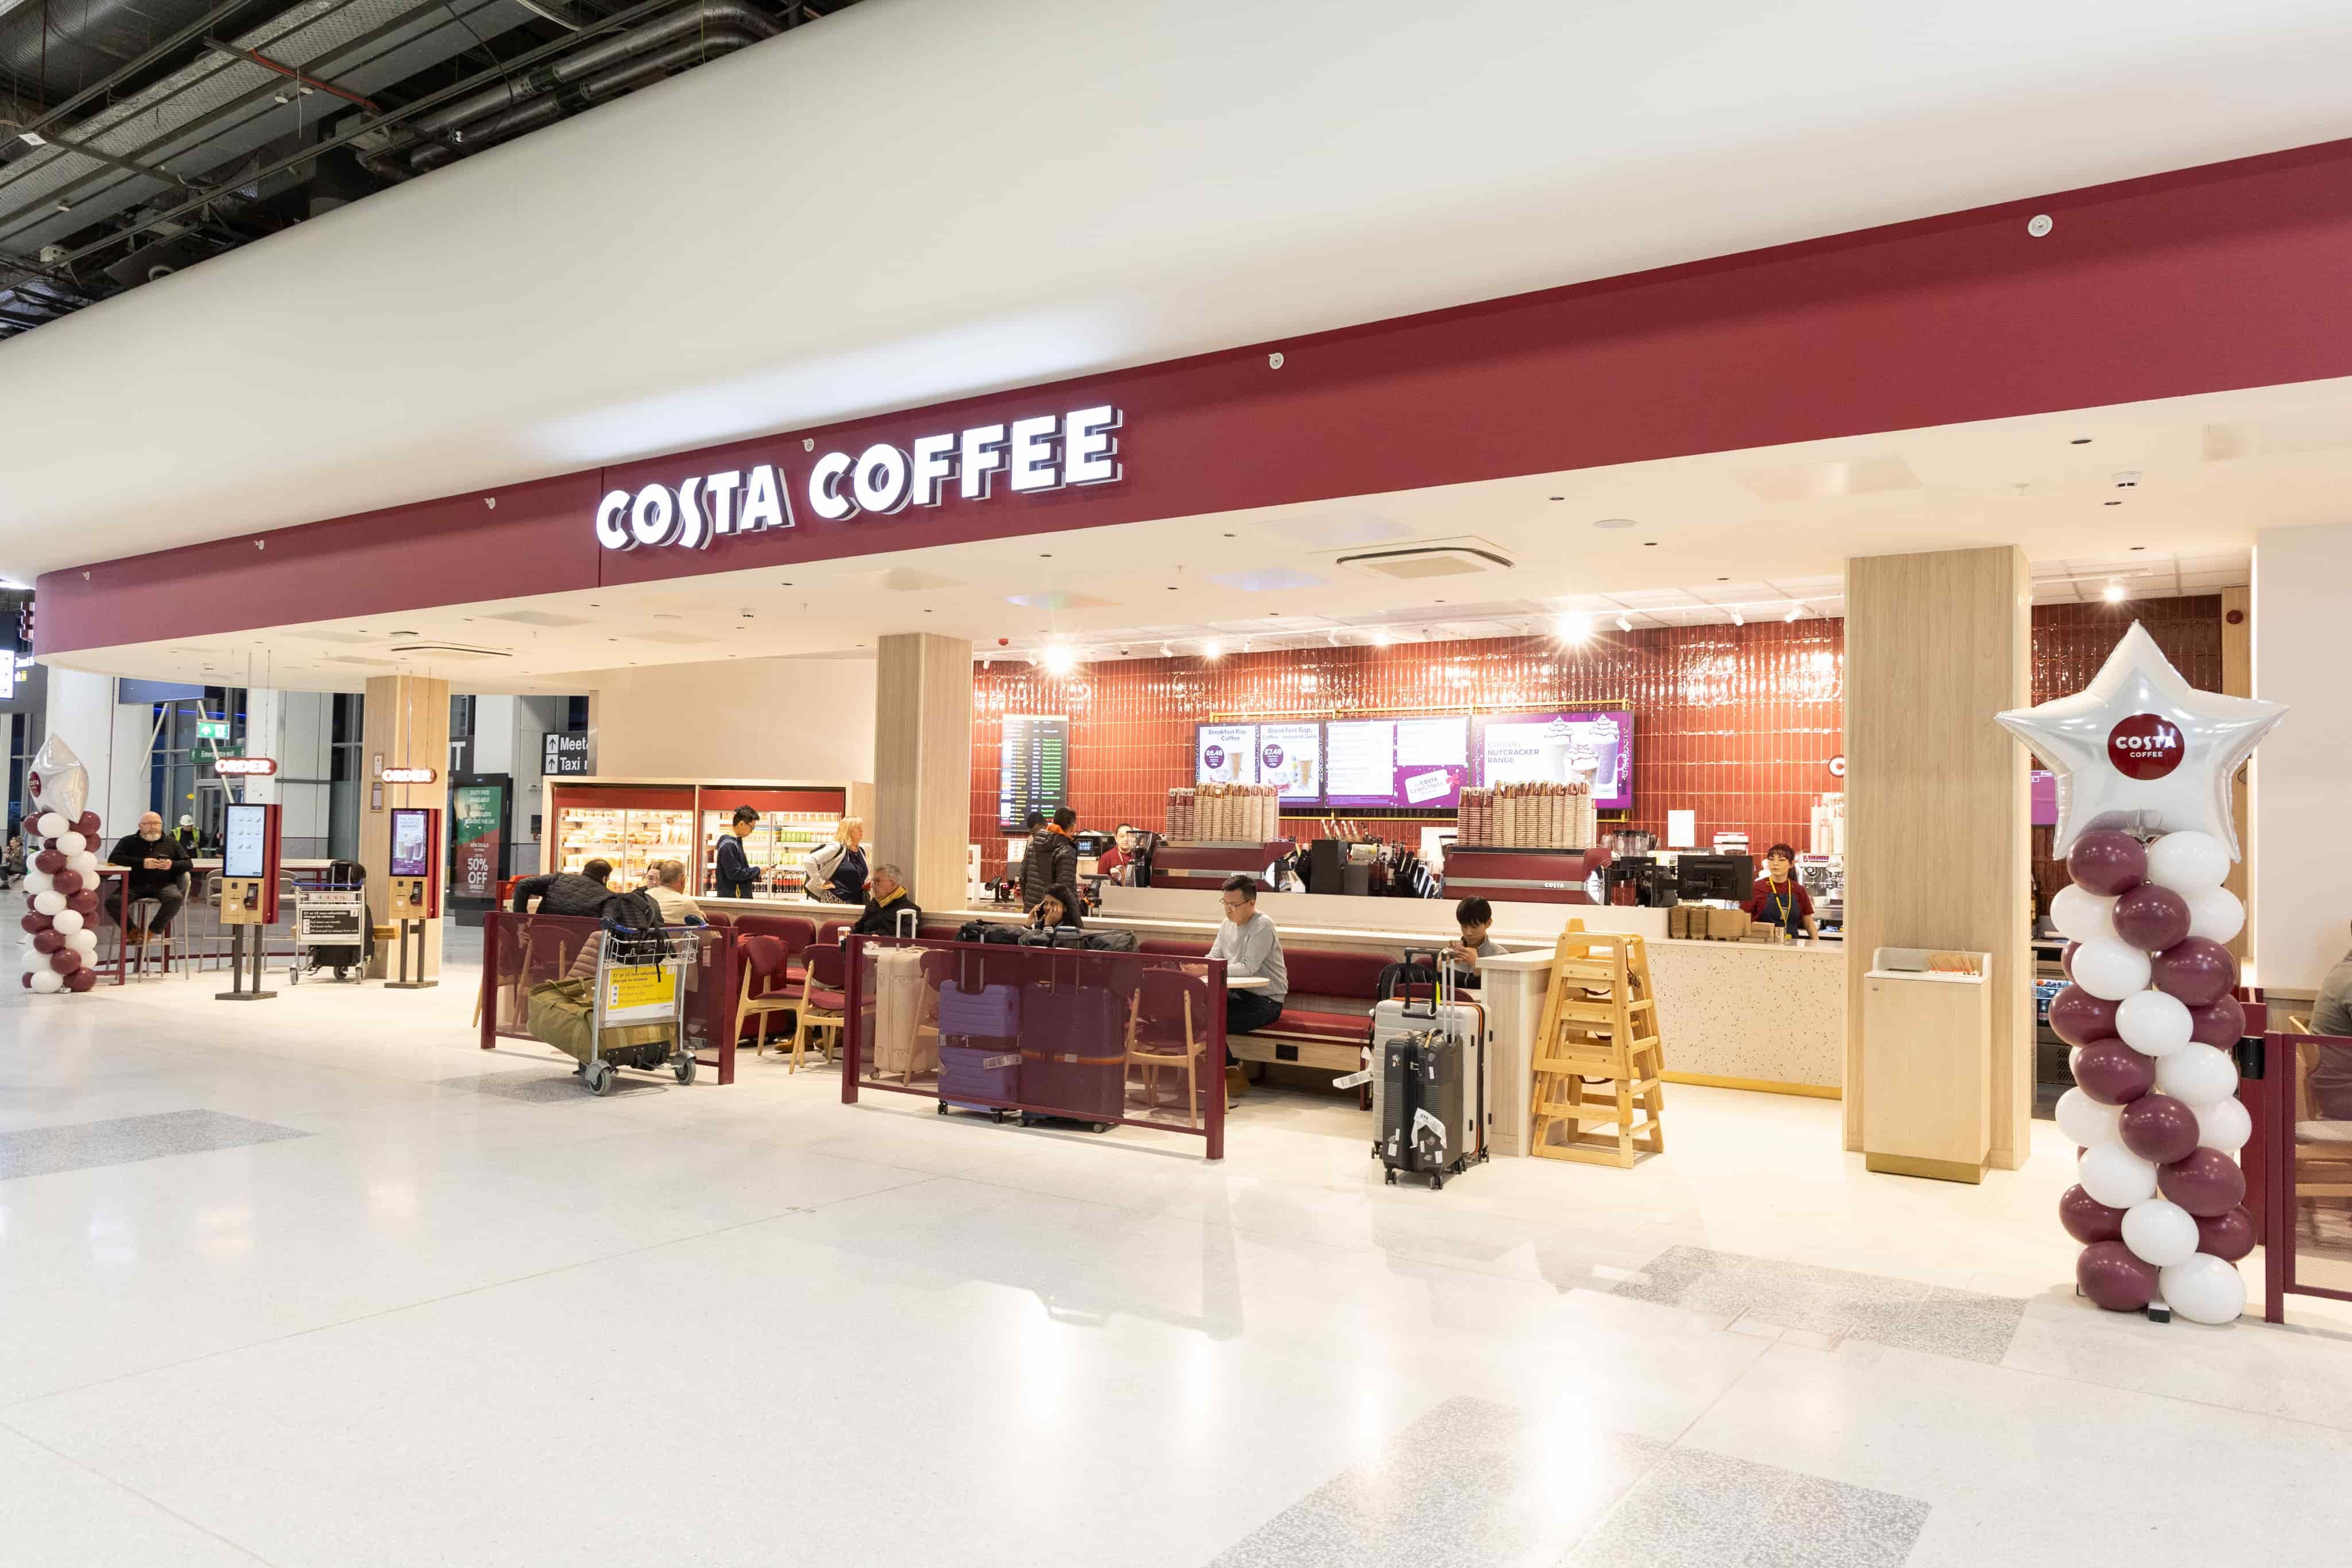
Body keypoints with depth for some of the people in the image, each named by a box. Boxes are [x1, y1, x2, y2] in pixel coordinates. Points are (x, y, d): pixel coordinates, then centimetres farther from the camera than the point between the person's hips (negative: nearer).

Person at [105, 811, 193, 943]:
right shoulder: (129, 841, 14)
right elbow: (113, 859, -1)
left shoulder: (172, 843, 19)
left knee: (176, 898, -33)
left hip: (163, 884, 0)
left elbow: (187, 863, 14)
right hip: (134, 885, 0)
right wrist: (142, 863, -14)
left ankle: (152, 930, -11)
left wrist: (172, 865, -11)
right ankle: (132, 931, -2)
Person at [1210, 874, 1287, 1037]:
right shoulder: (1228, 924, 7)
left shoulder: (1262, 925, -18)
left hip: (1264, 1001, -8)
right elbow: (1213, 958, 8)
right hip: (1238, 993, 8)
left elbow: (1248, 969, -25)